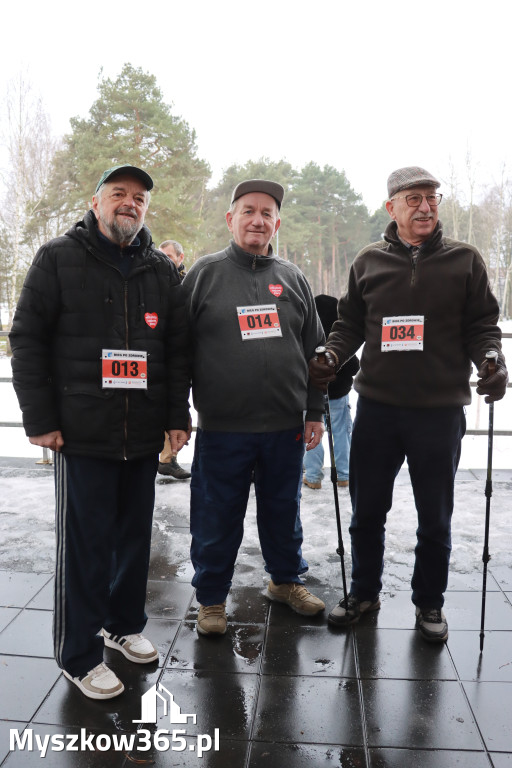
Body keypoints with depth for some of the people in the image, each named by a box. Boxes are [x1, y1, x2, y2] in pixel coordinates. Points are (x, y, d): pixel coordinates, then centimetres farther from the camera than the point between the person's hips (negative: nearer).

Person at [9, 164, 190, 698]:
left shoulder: (161, 270, 12)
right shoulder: (59, 258, 2)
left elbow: (178, 348, 12)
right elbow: (28, 339, -2)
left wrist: (177, 416, 5)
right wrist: (40, 418, -8)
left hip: (144, 434, 4)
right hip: (82, 433, -4)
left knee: (135, 535, 14)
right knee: (85, 543, 2)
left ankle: (125, 624, 34)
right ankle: (79, 654, 18)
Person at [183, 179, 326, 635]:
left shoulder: (292, 279, 10)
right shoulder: (205, 273, 2)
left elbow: (314, 349, 12)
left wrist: (315, 412, 8)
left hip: (286, 426, 3)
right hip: (221, 426, -2)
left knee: (284, 511, 17)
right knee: (217, 518, 8)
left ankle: (286, 580, 39)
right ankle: (212, 598, 28)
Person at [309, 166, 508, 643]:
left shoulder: (464, 260, 3)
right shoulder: (369, 262, 7)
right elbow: (350, 323, 12)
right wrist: (331, 357, -6)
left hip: (440, 409, -1)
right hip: (376, 406, 2)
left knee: (434, 517, 12)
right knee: (367, 510, 13)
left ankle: (429, 603, 32)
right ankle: (364, 592, 33)